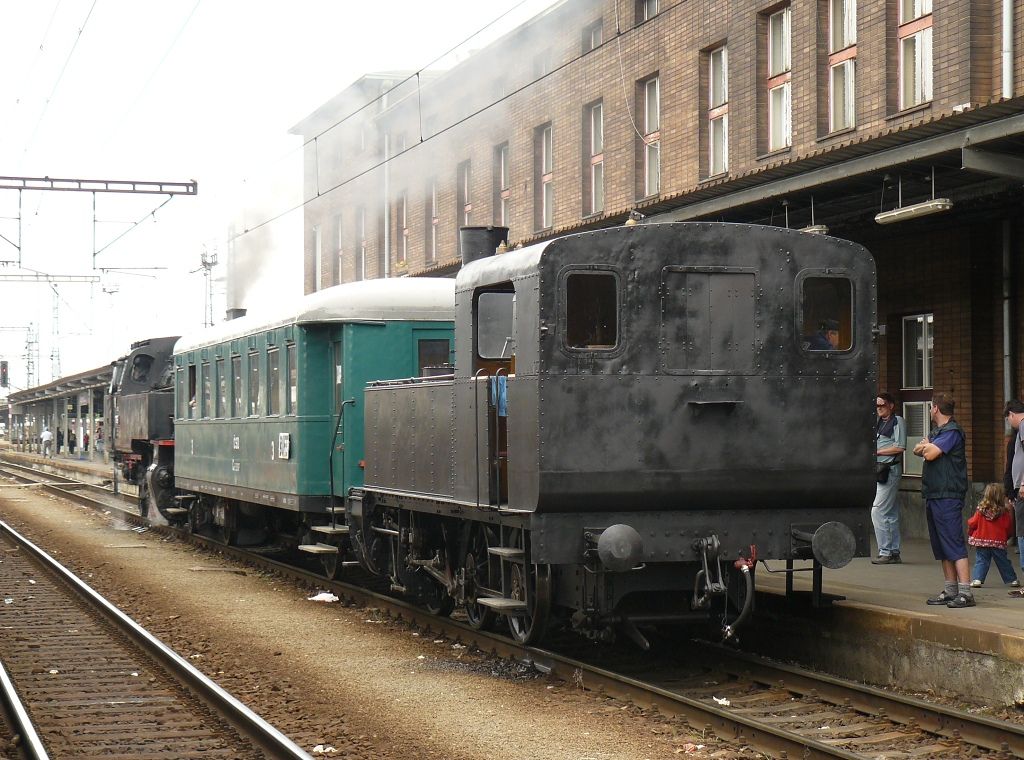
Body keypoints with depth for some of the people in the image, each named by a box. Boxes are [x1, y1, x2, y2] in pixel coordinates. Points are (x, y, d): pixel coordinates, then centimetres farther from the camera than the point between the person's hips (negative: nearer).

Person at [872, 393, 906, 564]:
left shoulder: (898, 421, -7)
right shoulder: (879, 422, 17)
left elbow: (900, 447, -14)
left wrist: (876, 452, -12)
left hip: (890, 470, -9)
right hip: (879, 469, 9)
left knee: (877, 511, -13)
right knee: (891, 514, 11)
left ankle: (885, 552, -11)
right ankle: (894, 552, 15)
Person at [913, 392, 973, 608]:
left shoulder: (952, 432, -11)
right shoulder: (937, 432, 20)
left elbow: (930, 454, -18)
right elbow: (918, 450, 15)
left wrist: (926, 446, 3)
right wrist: (926, 446, -6)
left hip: (948, 495, -10)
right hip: (933, 494, 10)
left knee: (954, 544, -12)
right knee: (941, 546, 11)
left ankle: (965, 592, -15)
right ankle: (950, 589, 16)